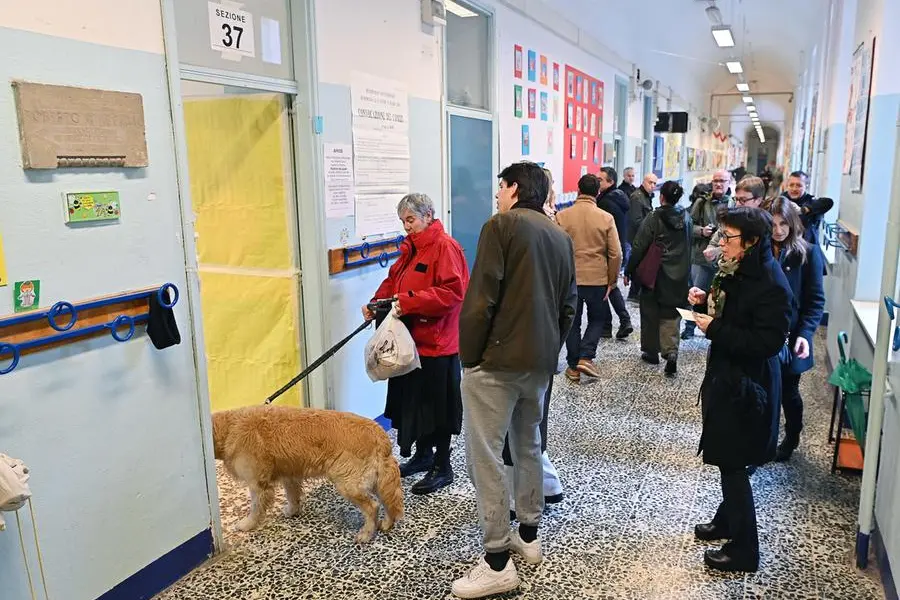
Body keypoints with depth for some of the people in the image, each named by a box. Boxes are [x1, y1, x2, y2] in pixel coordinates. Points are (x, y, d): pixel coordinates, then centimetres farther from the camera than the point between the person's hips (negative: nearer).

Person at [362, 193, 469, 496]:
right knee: (413, 399, 17)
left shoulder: (445, 247, -14)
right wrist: (376, 304, -1)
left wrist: (409, 301, -26)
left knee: (436, 404, 2)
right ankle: (423, 455, 35)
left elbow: (452, 292, -23)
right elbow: (393, 281, 17)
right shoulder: (411, 247, 13)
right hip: (411, 339, 9)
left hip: (437, 343, -9)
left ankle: (442, 468, 17)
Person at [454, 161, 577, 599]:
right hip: (540, 361, 8)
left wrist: (468, 355, -8)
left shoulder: (502, 225, -8)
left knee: (484, 455, -2)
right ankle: (528, 534, 33)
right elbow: (568, 306, 15)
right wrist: (551, 349, 20)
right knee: (528, 445, 21)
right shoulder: (561, 237, 14)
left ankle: (497, 562, 3)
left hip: (497, 358, -8)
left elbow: (480, 298, -15)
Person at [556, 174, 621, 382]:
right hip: (597, 279, 0)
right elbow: (616, 254, -6)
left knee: (572, 322, 14)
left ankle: (573, 366, 17)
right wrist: (611, 281, 4)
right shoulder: (606, 218, -6)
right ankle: (585, 357, 5)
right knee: (597, 319, 19)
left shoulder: (562, 216, -6)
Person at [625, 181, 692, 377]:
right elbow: (689, 244, 12)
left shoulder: (654, 218, -12)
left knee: (651, 312, 12)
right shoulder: (686, 217, 3)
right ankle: (671, 351, -10)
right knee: (671, 314, 8)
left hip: (655, 274, -3)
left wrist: (629, 271, -3)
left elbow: (639, 248, -12)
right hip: (679, 276, 4)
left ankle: (651, 351, 21)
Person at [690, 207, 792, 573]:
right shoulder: (736, 271, 4)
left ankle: (744, 550, 17)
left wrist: (715, 330, -25)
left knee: (733, 463, 1)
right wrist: (704, 302, -2)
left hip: (746, 387, -9)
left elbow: (768, 342, -26)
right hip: (725, 377, 9)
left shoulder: (771, 285, -22)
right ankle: (728, 519, 41)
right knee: (726, 458, 21)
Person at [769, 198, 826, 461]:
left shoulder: (808, 253, -6)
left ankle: (791, 438, 38)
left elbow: (816, 300, -7)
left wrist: (805, 334, -19)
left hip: (789, 338, -1)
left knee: (788, 392, 14)